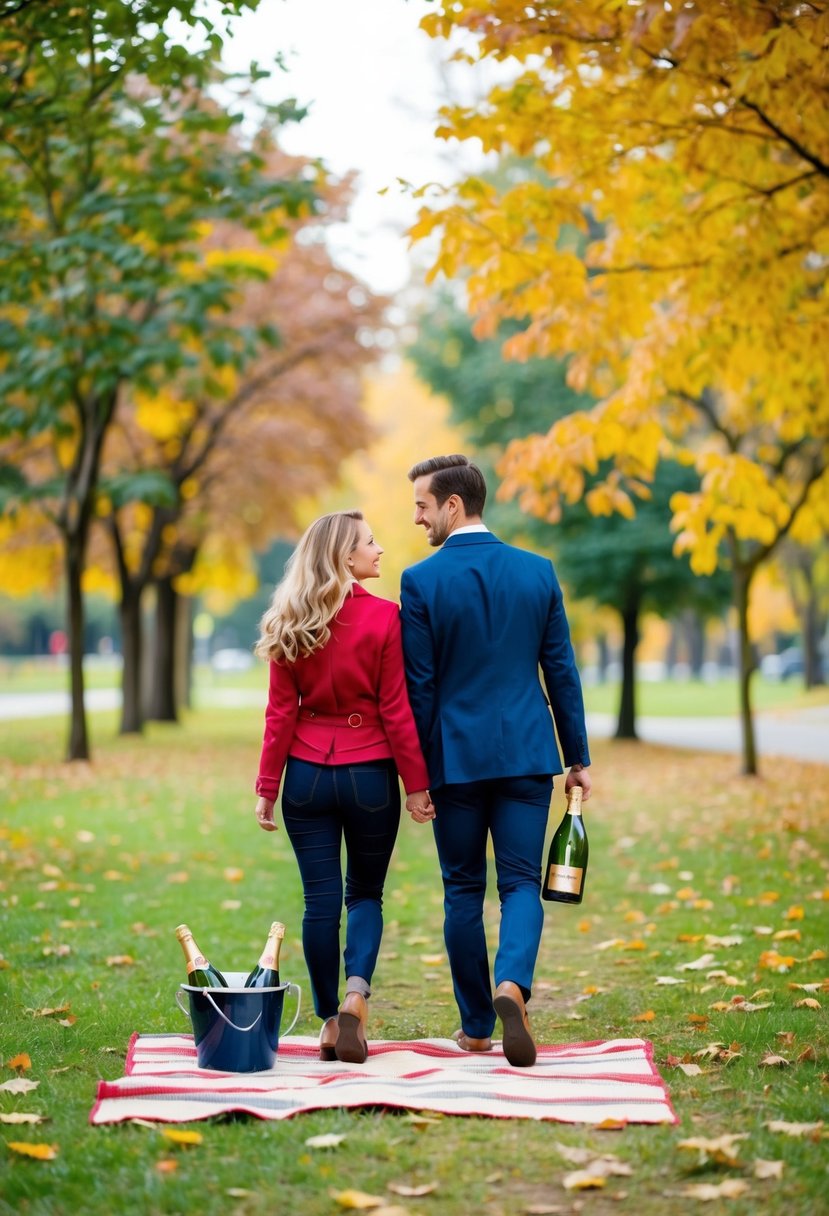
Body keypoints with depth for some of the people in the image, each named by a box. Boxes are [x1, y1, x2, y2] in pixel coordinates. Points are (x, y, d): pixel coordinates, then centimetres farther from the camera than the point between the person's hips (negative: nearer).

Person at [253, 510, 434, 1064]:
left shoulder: (290, 624, 1)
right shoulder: (383, 617, -8)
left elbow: (280, 713, 1)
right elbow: (396, 711, -8)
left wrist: (268, 786, 6)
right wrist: (416, 784, -1)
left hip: (307, 774, 2)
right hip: (369, 774, -2)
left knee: (320, 901, 7)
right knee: (365, 893, 13)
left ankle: (330, 1021, 11)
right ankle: (357, 992, -9)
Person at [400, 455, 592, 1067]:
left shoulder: (421, 581, -7)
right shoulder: (538, 571, 2)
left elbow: (419, 685, -5)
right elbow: (561, 671, 5)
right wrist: (579, 758, 11)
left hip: (456, 757, -2)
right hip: (527, 753, 2)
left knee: (464, 889, 9)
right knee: (521, 882, 5)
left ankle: (476, 1027, 14)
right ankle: (512, 984, -22)